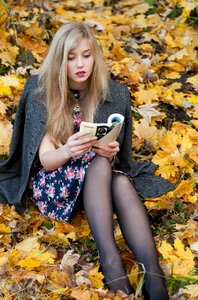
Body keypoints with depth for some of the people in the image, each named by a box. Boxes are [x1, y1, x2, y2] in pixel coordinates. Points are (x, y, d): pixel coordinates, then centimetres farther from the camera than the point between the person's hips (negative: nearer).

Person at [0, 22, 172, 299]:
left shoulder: (113, 93, -3)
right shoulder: (39, 94, -10)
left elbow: (113, 152, 1)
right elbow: (46, 160, -15)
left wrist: (111, 151, -24)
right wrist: (68, 151, -38)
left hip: (97, 181, 2)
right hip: (50, 182, -2)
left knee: (122, 184, -34)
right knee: (98, 161, -34)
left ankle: (153, 274, -48)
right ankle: (110, 259, -44)